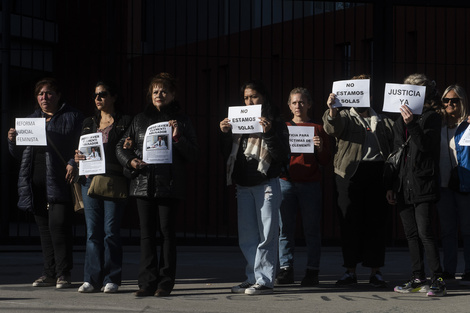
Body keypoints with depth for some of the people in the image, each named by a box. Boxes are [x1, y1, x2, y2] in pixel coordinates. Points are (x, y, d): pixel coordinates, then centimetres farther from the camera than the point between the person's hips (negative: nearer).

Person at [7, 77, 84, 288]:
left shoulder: (72, 117, 4)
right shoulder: (31, 120, 21)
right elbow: (21, 154, 22)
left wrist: (74, 163, -19)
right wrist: (13, 141, 2)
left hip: (60, 182, -6)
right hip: (37, 182, 6)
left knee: (58, 226, -12)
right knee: (44, 228, 7)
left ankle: (63, 274, -7)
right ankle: (49, 273, 12)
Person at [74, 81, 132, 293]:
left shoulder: (125, 122, 5)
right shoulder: (89, 123, 20)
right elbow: (81, 148, 23)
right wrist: (77, 158, 2)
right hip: (90, 180, 4)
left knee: (111, 231, -5)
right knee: (92, 232, 2)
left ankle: (111, 279, 1)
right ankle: (92, 279, 5)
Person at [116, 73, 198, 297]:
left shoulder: (181, 121, 7)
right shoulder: (140, 119, 14)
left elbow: (193, 155, 2)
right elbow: (121, 146, 16)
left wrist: (178, 138, -14)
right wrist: (130, 161, -4)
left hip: (169, 185, -3)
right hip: (143, 183, 3)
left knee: (167, 232, -1)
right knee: (147, 233, 2)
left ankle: (165, 283, 4)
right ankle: (147, 282, 5)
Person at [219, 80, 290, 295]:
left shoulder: (275, 123, -1)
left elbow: (282, 154, -11)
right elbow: (227, 154, 15)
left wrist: (268, 132, -22)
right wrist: (224, 134, 0)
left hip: (266, 184, -6)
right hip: (243, 186, 6)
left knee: (266, 235, -5)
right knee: (247, 237, 9)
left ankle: (265, 280, -5)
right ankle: (252, 278, 15)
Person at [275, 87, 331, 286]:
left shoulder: (318, 129, 10)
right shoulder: (283, 127, 15)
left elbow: (325, 161, 9)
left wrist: (320, 149, -10)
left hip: (310, 183, -1)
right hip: (286, 182, 2)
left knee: (312, 229, -2)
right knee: (285, 228, -1)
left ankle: (312, 271, 0)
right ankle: (286, 270, 2)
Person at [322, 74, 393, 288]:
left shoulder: (382, 121, 20)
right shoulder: (345, 117, 12)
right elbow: (333, 127, -11)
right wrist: (332, 110, -33)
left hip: (377, 172, 2)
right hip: (351, 172, -1)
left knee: (376, 221, 1)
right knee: (350, 221, 0)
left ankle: (375, 271, 7)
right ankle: (350, 271, 6)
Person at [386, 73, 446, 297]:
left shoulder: (431, 117, 0)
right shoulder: (400, 121, 18)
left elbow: (425, 145, -15)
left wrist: (411, 123, -26)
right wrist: (390, 186, 15)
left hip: (423, 185, -7)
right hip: (403, 186, 7)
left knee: (424, 232, -13)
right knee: (411, 234, 8)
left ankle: (438, 280, -11)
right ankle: (418, 279, 13)